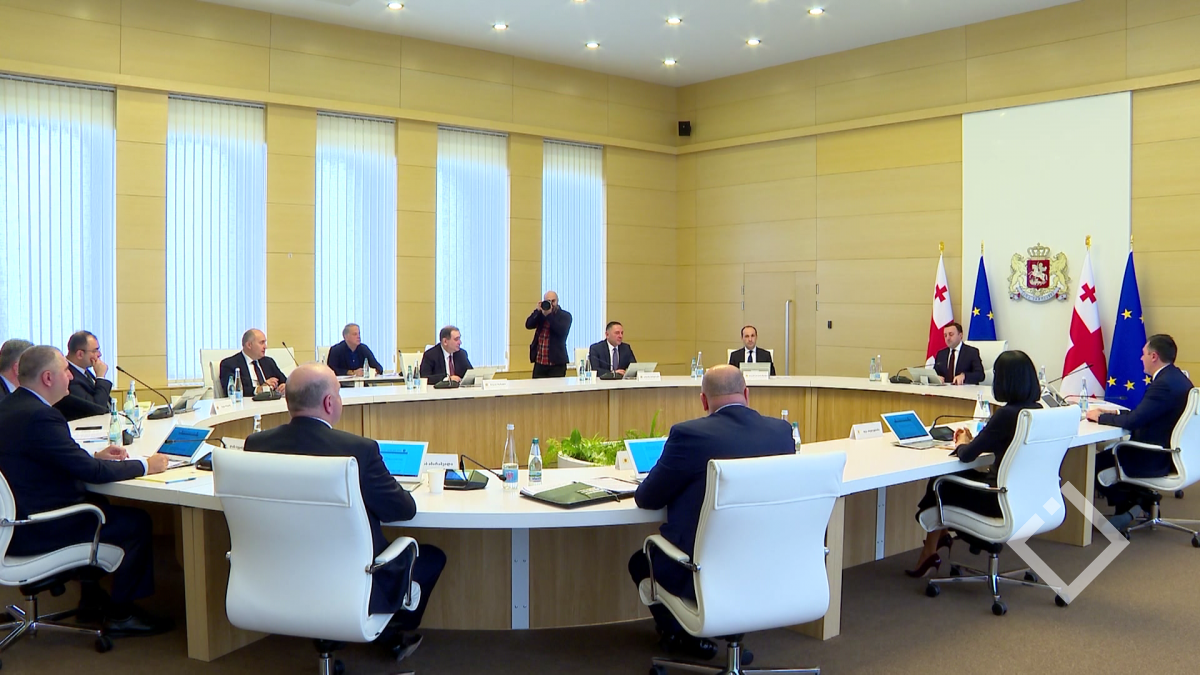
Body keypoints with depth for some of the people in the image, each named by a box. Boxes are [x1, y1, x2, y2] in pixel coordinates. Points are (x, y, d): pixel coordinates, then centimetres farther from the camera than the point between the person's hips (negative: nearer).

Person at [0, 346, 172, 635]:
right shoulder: (39, 416, -25)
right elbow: (91, 472, -23)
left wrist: (95, 456, 9)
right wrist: (145, 466, -10)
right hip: (34, 533, -10)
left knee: (96, 502, 29)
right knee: (137, 522, -2)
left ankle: (91, 596, 35)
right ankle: (120, 614, 11)